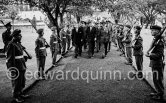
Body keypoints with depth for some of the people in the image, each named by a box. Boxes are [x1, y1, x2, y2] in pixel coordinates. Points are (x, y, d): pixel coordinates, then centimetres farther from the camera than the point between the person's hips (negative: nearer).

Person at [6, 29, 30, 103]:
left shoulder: (18, 43, 11)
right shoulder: (11, 45, -17)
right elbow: (9, 58, -20)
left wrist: (24, 57, 9)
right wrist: (12, 68, -22)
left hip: (22, 66, 9)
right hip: (16, 68, -9)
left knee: (22, 81, 19)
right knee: (16, 82, 5)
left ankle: (20, 93, 36)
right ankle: (15, 96, 21)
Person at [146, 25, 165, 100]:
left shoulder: (160, 41, -20)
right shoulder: (155, 39, 9)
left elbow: (159, 54, -22)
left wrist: (149, 55, -17)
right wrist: (148, 52, 0)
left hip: (158, 63, -9)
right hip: (154, 63, 9)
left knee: (157, 79, 1)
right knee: (156, 79, 19)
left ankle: (160, 95, 14)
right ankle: (159, 92, 33)